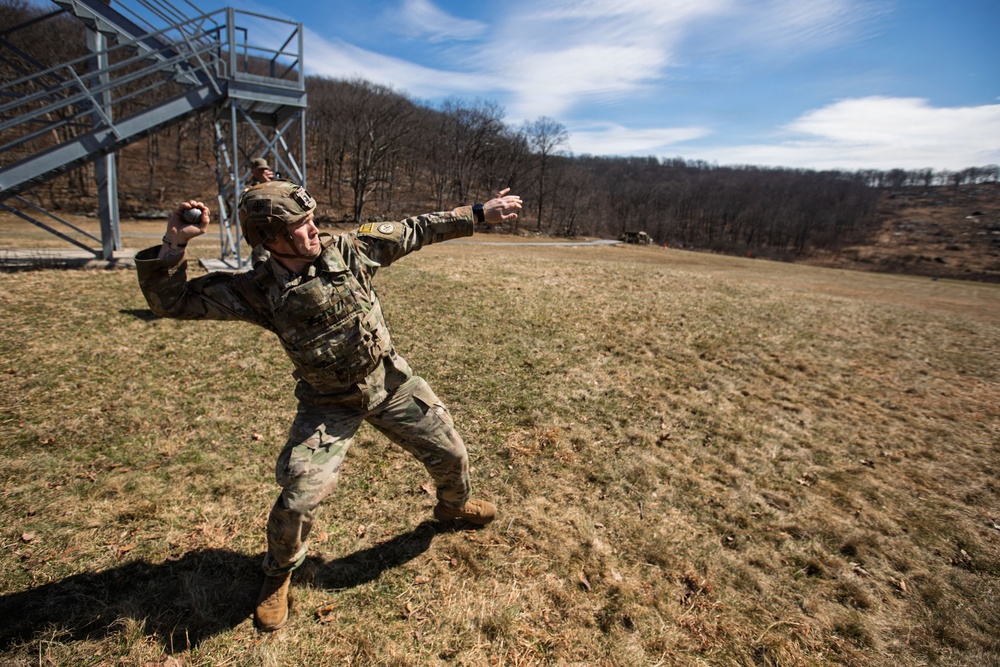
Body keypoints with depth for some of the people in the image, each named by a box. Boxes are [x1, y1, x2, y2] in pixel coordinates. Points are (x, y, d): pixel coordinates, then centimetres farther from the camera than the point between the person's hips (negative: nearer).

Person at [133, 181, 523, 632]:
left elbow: (418, 230, -7)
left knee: (449, 454, 13)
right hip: (329, 405, -2)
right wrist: (174, 244, -28)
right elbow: (170, 301, -12)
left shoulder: (350, 250, -12)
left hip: (391, 383, 3)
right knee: (299, 497, -10)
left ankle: (455, 504, 51)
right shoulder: (257, 290, -15)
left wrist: (480, 214, -6)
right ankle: (279, 573, 26)